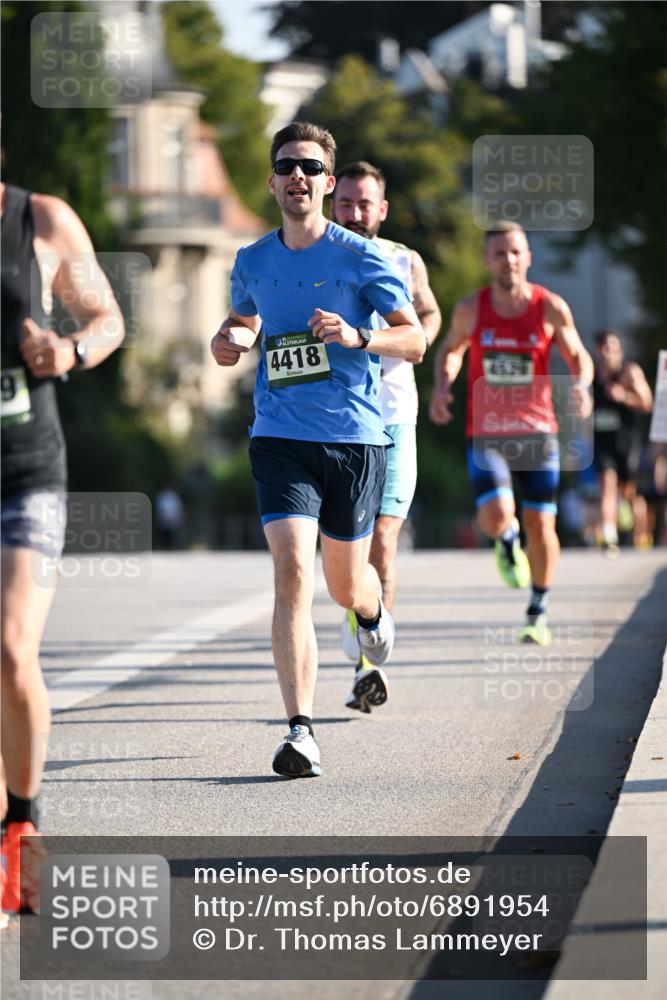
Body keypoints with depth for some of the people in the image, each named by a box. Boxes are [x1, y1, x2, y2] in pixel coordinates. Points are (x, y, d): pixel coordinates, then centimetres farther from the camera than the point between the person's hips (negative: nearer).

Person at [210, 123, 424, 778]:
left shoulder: (362, 257, -3)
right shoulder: (252, 262, 8)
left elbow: (414, 339, -4)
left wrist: (357, 337, -22)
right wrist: (224, 339, 4)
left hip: (354, 436, -1)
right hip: (279, 437, 1)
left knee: (346, 588, 12)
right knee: (291, 572, -18)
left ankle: (373, 614, 52)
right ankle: (300, 732, -20)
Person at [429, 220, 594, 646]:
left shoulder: (551, 308, -5)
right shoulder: (471, 309, -2)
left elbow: (578, 355, 6)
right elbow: (451, 348, 17)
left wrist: (582, 386, -16)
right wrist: (443, 385, -2)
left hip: (537, 433, 0)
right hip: (486, 433, 0)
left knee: (541, 524, 1)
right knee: (495, 517, -19)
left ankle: (539, 611, 21)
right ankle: (508, 541, 21)